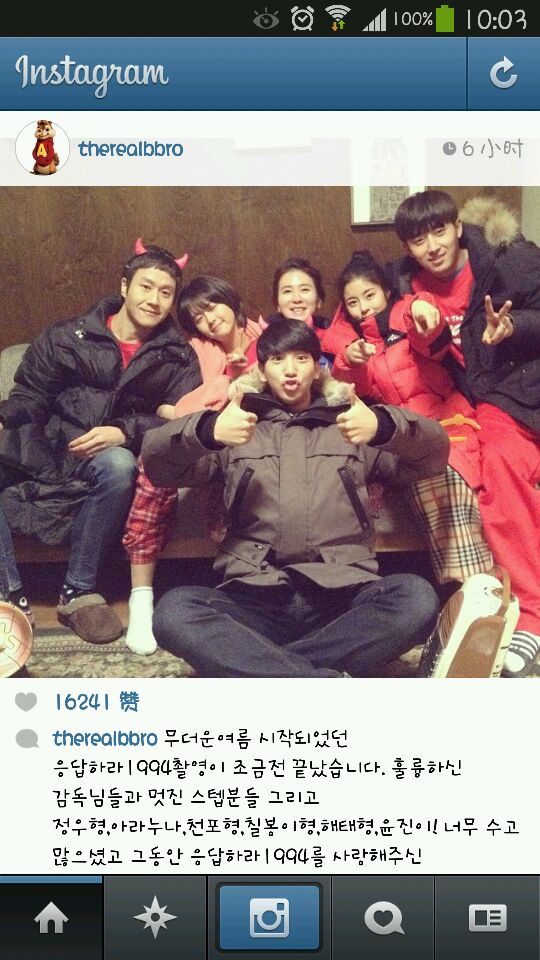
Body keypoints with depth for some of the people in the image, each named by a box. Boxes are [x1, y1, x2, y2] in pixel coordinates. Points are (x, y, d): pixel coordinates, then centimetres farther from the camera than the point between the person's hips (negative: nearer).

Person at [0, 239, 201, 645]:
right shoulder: (67, 336, 10)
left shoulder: (178, 358, 11)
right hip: (44, 448, 1)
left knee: (120, 466, -38)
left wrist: (123, 432, -19)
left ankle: (78, 592, -23)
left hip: (106, 456, -1)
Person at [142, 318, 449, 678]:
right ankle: (327, 679, -32)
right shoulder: (238, 428, 22)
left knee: (417, 599, -29)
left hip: (343, 597, 1)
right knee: (175, 611, -29)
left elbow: (435, 453, 10)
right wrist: (207, 430, -14)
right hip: (255, 597, 0)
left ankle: (252, 664, -25)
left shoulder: (350, 424, 23)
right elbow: (155, 461, 9)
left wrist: (385, 425, -13)